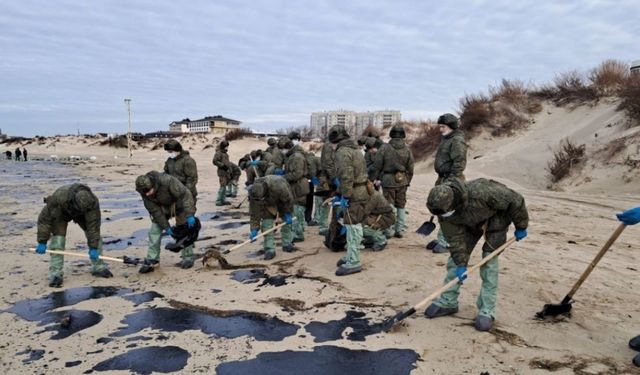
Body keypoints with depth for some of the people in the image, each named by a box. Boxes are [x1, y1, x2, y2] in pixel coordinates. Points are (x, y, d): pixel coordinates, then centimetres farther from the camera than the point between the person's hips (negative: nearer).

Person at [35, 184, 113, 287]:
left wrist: (93, 248, -28)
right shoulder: (58, 198, -43)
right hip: (60, 213, -2)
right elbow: (44, 218, -31)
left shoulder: (93, 202, -38)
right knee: (58, 237, -19)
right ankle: (56, 275, -11)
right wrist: (42, 242, -27)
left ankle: (98, 267, 2)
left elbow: (93, 225, -31)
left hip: (81, 215, 2)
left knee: (95, 234, -10)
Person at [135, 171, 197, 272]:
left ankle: (188, 258, 8)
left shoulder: (167, 180, -38)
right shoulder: (144, 193, -21)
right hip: (163, 207, 5)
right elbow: (154, 210, -13)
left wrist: (189, 215, -36)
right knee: (154, 231, -4)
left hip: (179, 203, -4)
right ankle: (151, 260, 2)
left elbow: (185, 194, -34)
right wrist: (166, 226, -13)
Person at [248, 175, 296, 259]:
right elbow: (254, 213, -25)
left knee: (287, 221, 4)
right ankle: (270, 250, -9)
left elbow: (289, 199, -27)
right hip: (267, 203, 1)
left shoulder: (278, 186, -46)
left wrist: (288, 214, -18)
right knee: (267, 223, -13)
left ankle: (286, 244, 22)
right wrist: (254, 230, -27)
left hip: (283, 199, -1)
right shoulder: (253, 195, -35)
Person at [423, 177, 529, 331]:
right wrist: (460, 264, -23)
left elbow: (515, 200, -29)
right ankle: (448, 301, 12)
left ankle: (487, 310, -2)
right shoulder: (443, 209, -28)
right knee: (455, 258, 0)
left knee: (489, 261, -11)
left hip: (495, 217, -4)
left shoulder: (480, 192, -45)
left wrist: (521, 226, -15)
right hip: (471, 222, 5)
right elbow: (455, 238, -19)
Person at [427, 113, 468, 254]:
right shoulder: (446, 140, 19)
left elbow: (459, 163, -20)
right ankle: (442, 239, 24)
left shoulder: (457, 141, -13)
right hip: (443, 179, 10)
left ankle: (446, 242, -2)